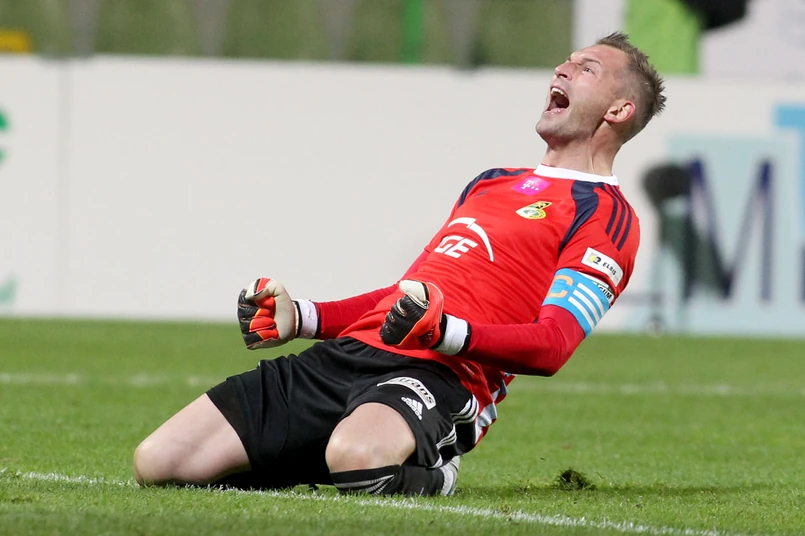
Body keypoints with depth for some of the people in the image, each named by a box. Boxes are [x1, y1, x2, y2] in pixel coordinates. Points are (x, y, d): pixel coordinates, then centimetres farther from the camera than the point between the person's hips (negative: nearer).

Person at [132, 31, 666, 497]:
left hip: (439, 375, -7)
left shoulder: (606, 214, 3)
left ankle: (426, 472, -9)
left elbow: (551, 347, -10)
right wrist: (302, 316, 20)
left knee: (356, 455, -43)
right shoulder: (491, 182, 31)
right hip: (350, 349, 7)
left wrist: (447, 331, -26)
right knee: (157, 463, -9)